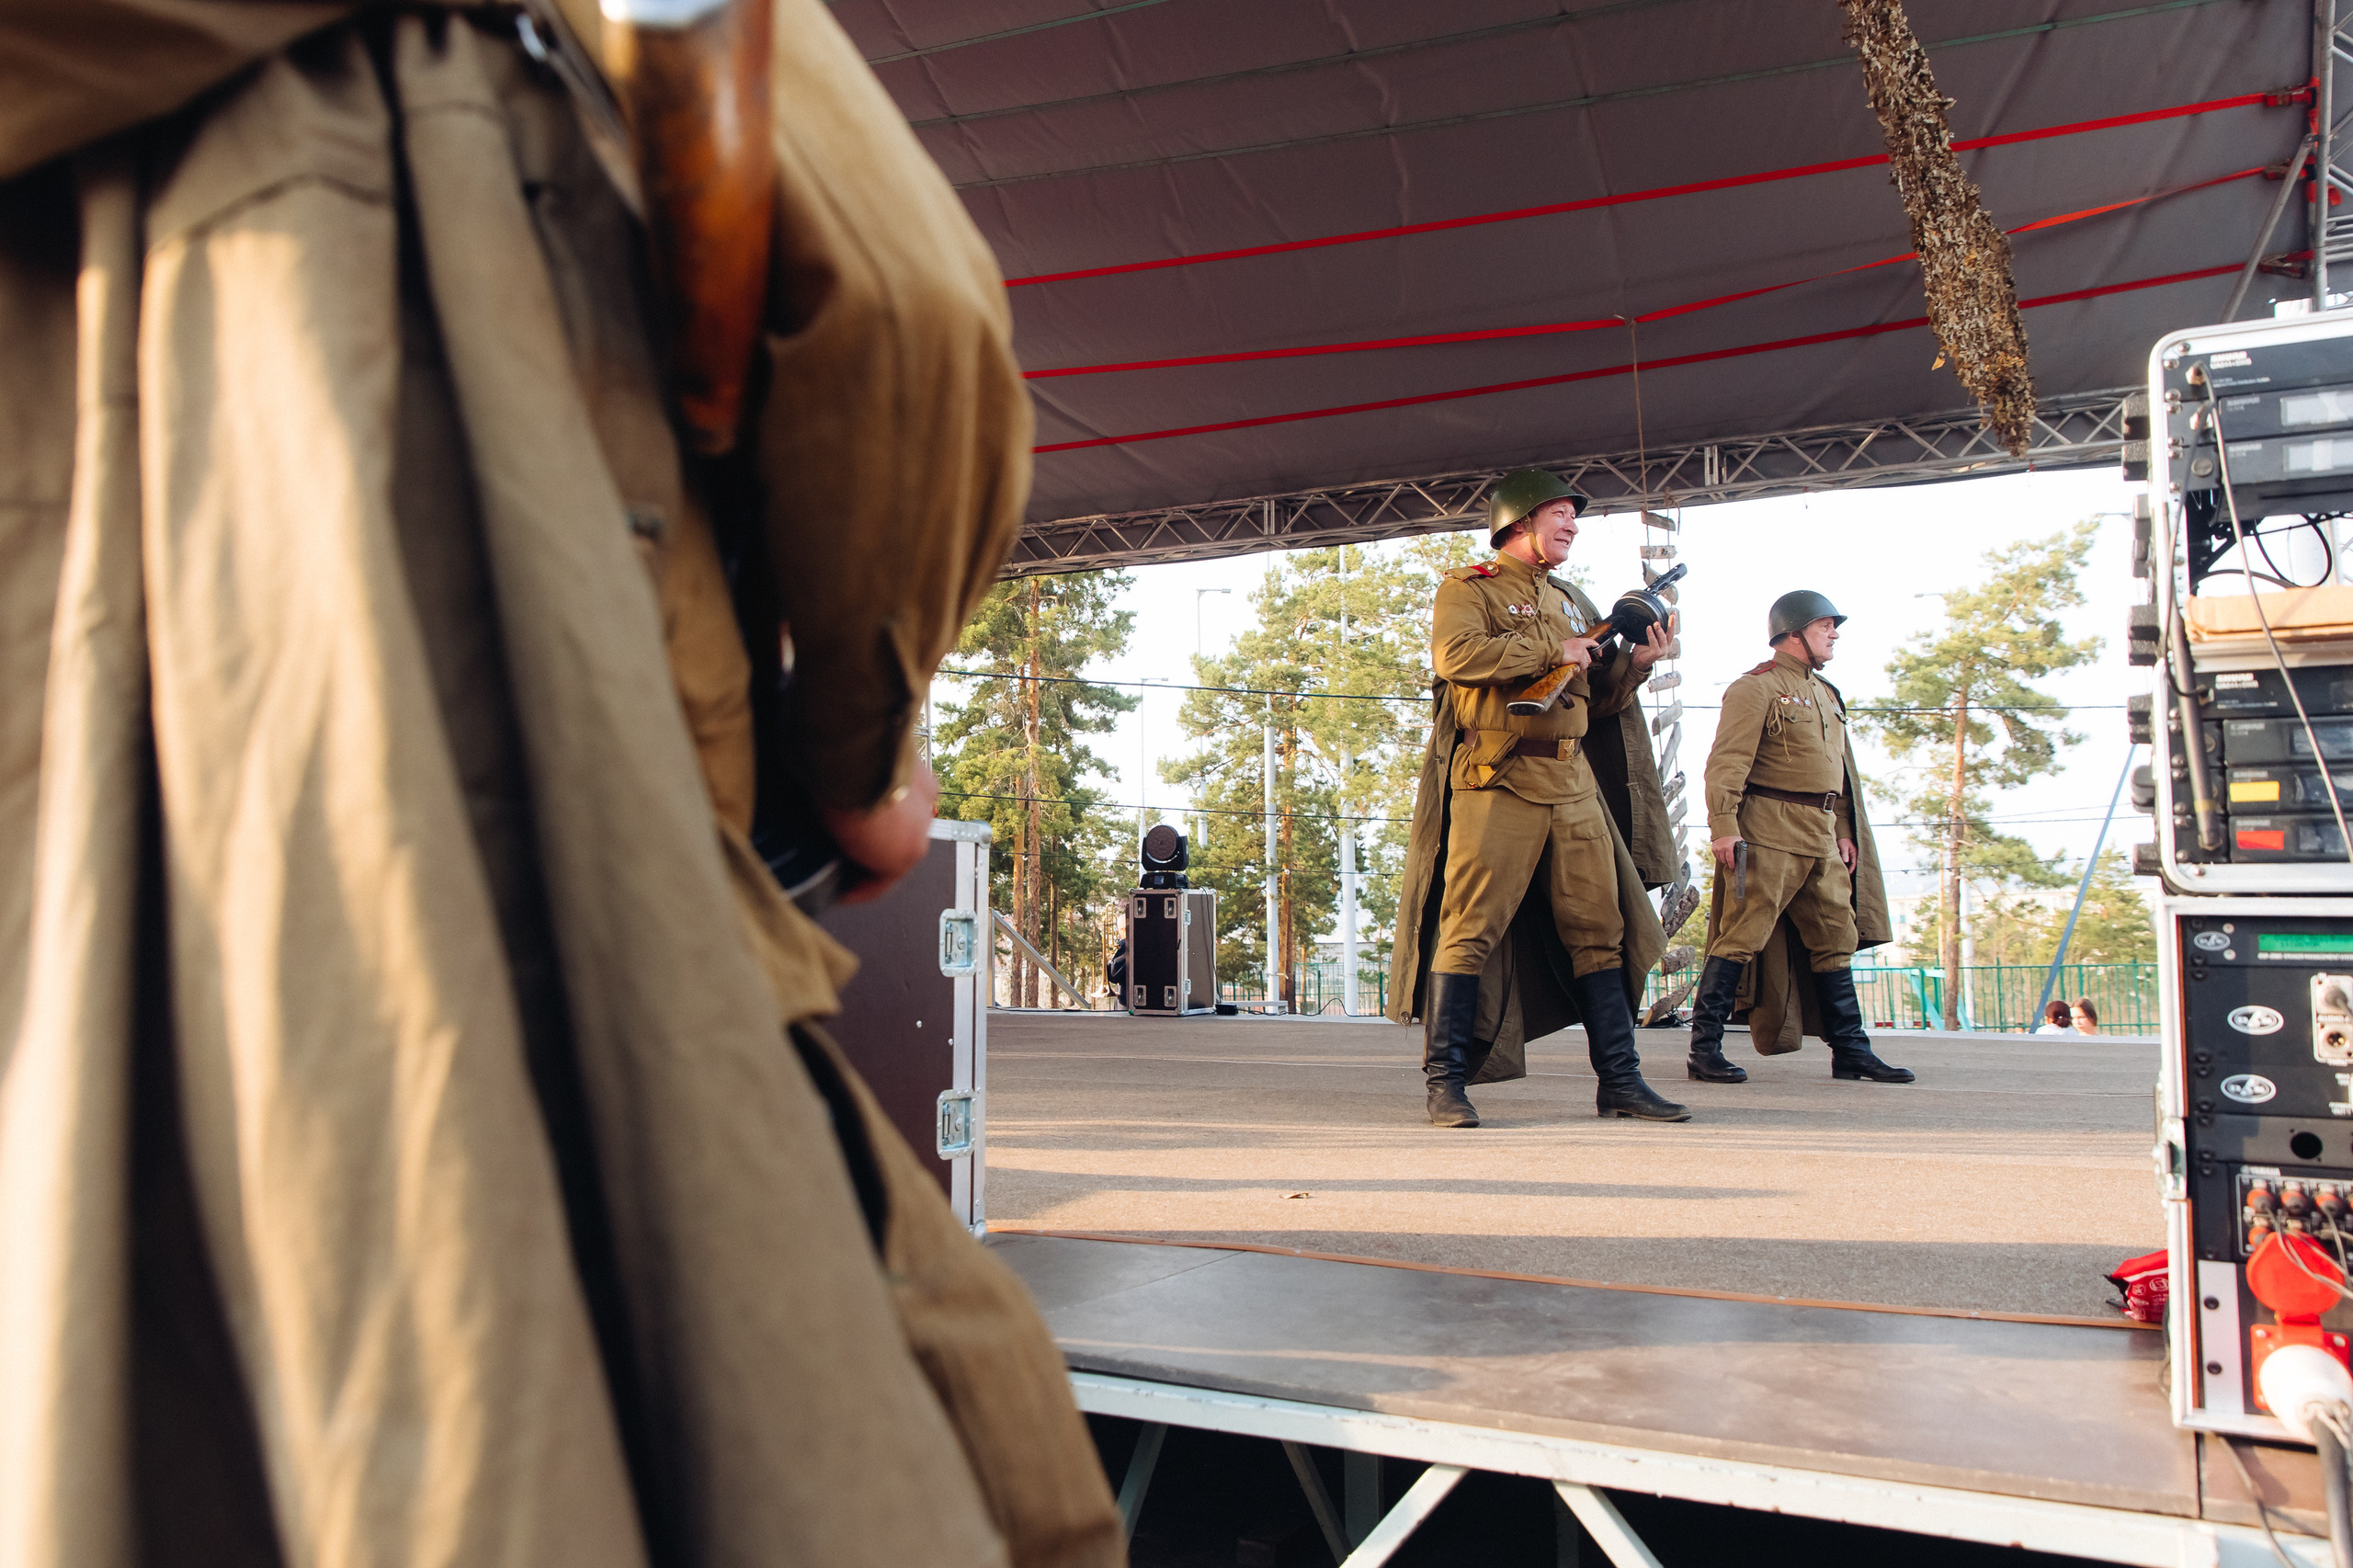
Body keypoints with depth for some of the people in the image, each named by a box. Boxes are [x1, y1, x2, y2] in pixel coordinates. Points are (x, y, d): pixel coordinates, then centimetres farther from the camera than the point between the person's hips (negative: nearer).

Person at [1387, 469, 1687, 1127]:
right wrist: (1552, 649, -12)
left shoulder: (1574, 603, 24)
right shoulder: (1468, 588, 3)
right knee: (1471, 929, -8)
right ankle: (1446, 1081, -1)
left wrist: (1636, 663, 8)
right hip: (1496, 779, -7)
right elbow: (1455, 654, -18)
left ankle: (1620, 1079, 12)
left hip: (1572, 783, 7)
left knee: (1600, 930, 5)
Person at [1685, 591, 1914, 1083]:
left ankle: (1851, 1051, 19)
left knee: (1836, 940, 11)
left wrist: (1845, 831, 19)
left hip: (1821, 838, 9)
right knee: (1742, 936, -10)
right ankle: (1705, 1049, -6)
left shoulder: (1826, 693, 23)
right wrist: (1724, 825, -22)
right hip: (1769, 835, -9)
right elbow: (1727, 762, -13)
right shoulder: (1755, 688, -5)